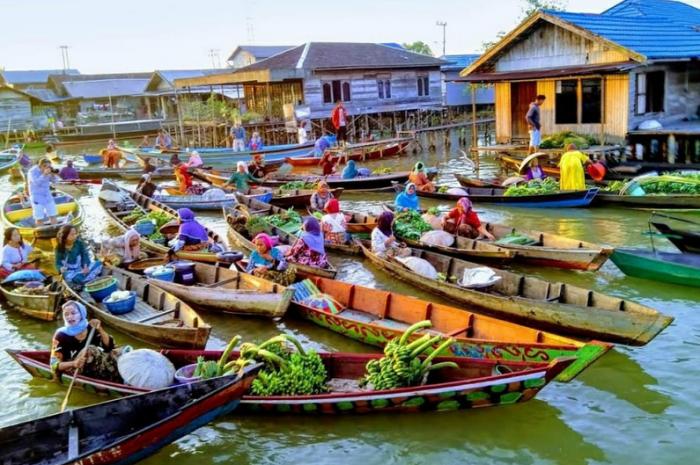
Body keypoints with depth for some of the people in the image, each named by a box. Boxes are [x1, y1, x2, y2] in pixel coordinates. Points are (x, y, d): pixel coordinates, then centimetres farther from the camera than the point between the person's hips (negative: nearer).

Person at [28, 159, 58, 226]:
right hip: (37, 197, -5)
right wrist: (44, 174, -38)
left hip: (47, 195, 5)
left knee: (53, 215, 6)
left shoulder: (47, 170, -4)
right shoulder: (33, 171, -18)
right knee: (39, 218, -3)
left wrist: (52, 174, -20)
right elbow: (36, 183, -29)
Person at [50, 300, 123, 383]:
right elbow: (54, 365, -16)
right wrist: (74, 363, -34)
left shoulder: (90, 328, -3)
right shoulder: (61, 335, -12)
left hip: (95, 370, 4)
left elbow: (110, 346, -11)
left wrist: (99, 329, -23)